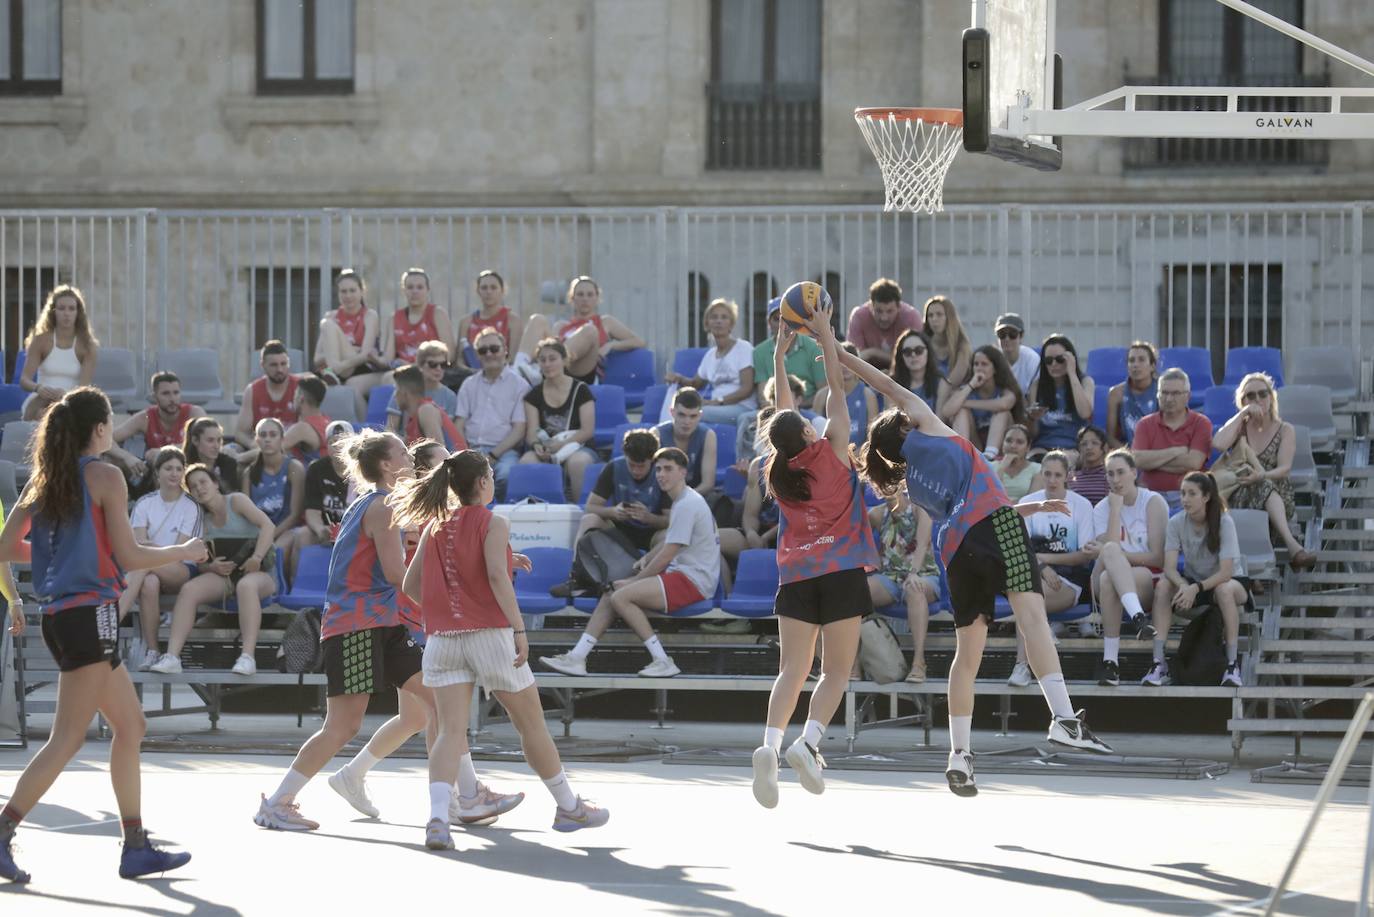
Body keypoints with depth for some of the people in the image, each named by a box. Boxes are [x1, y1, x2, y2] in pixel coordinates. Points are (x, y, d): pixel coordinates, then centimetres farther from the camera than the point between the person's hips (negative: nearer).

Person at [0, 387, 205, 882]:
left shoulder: (42, 481, 11)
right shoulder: (105, 477, -9)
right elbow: (127, 555, -10)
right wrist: (183, 553, 5)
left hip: (58, 616, 8)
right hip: (91, 614, -8)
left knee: (130, 725, 15)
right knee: (67, 738, -9)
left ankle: (137, 846, 16)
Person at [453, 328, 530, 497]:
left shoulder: (518, 384, 8)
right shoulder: (469, 385, 21)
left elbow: (519, 430, 1)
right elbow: (459, 425, 15)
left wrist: (492, 456, -11)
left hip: (503, 449, -3)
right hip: (471, 448, 3)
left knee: (506, 472, -38)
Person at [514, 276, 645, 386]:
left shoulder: (606, 322, 30)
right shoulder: (561, 326, 35)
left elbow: (639, 342, 19)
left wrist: (610, 345, 1)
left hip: (584, 375, -3)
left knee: (589, 330, -29)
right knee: (538, 320, -10)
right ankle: (521, 364, -45)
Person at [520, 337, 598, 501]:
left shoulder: (580, 390, 4)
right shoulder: (534, 395, 13)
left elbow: (588, 430, -4)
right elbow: (531, 431, 3)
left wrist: (562, 444, -18)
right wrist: (536, 445, -22)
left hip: (577, 447, -2)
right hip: (545, 448, 2)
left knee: (577, 462, -40)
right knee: (526, 462, -34)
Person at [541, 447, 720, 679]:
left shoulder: (687, 505, -16)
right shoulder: (681, 501, 18)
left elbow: (666, 557, -16)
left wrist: (634, 581, -6)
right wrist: (645, 559, 10)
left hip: (693, 581, -10)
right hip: (680, 574, 10)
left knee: (620, 597, -21)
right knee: (611, 593, 5)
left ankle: (662, 661, -19)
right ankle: (577, 657, 0)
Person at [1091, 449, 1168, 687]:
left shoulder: (1153, 502, 0)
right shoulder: (1102, 509, 11)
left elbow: (1158, 558, -7)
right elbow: (1109, 546, -8)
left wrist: (1119, 555, -15)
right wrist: (1116, 510, -8)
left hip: (1151, 580, -2)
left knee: (1109, 579, -37)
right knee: (1109, 551, -34)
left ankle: (1110, 660, -44)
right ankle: (1138, 617, -52)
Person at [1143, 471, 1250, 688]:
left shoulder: (1224, 522, -20)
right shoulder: (1176, 524, -11)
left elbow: (1225, 572, -27)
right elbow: (1169, 568, -19)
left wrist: (1196, 588, -41)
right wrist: (1183, 586, -41)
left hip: (1231, 581, -3)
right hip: (1193, 582, 3)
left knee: (1224, 589, -38)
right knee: (1163, 585, -27)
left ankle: (1232, 664, -32)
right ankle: (1159, 663, -29)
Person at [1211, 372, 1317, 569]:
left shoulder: (1285, 430, 12)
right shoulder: (1239, 426, 18)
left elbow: (1284, 469, -5)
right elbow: (1218, 444, -7)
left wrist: (1262, 476, -27)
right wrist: (1243, 413, -3)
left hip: (1279, 499, -1)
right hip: (1240, 497, 1)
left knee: (1263, 485, -38)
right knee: (1264, 487, -36)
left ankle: (1291, 547, -55)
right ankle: (1292, 546, -55)